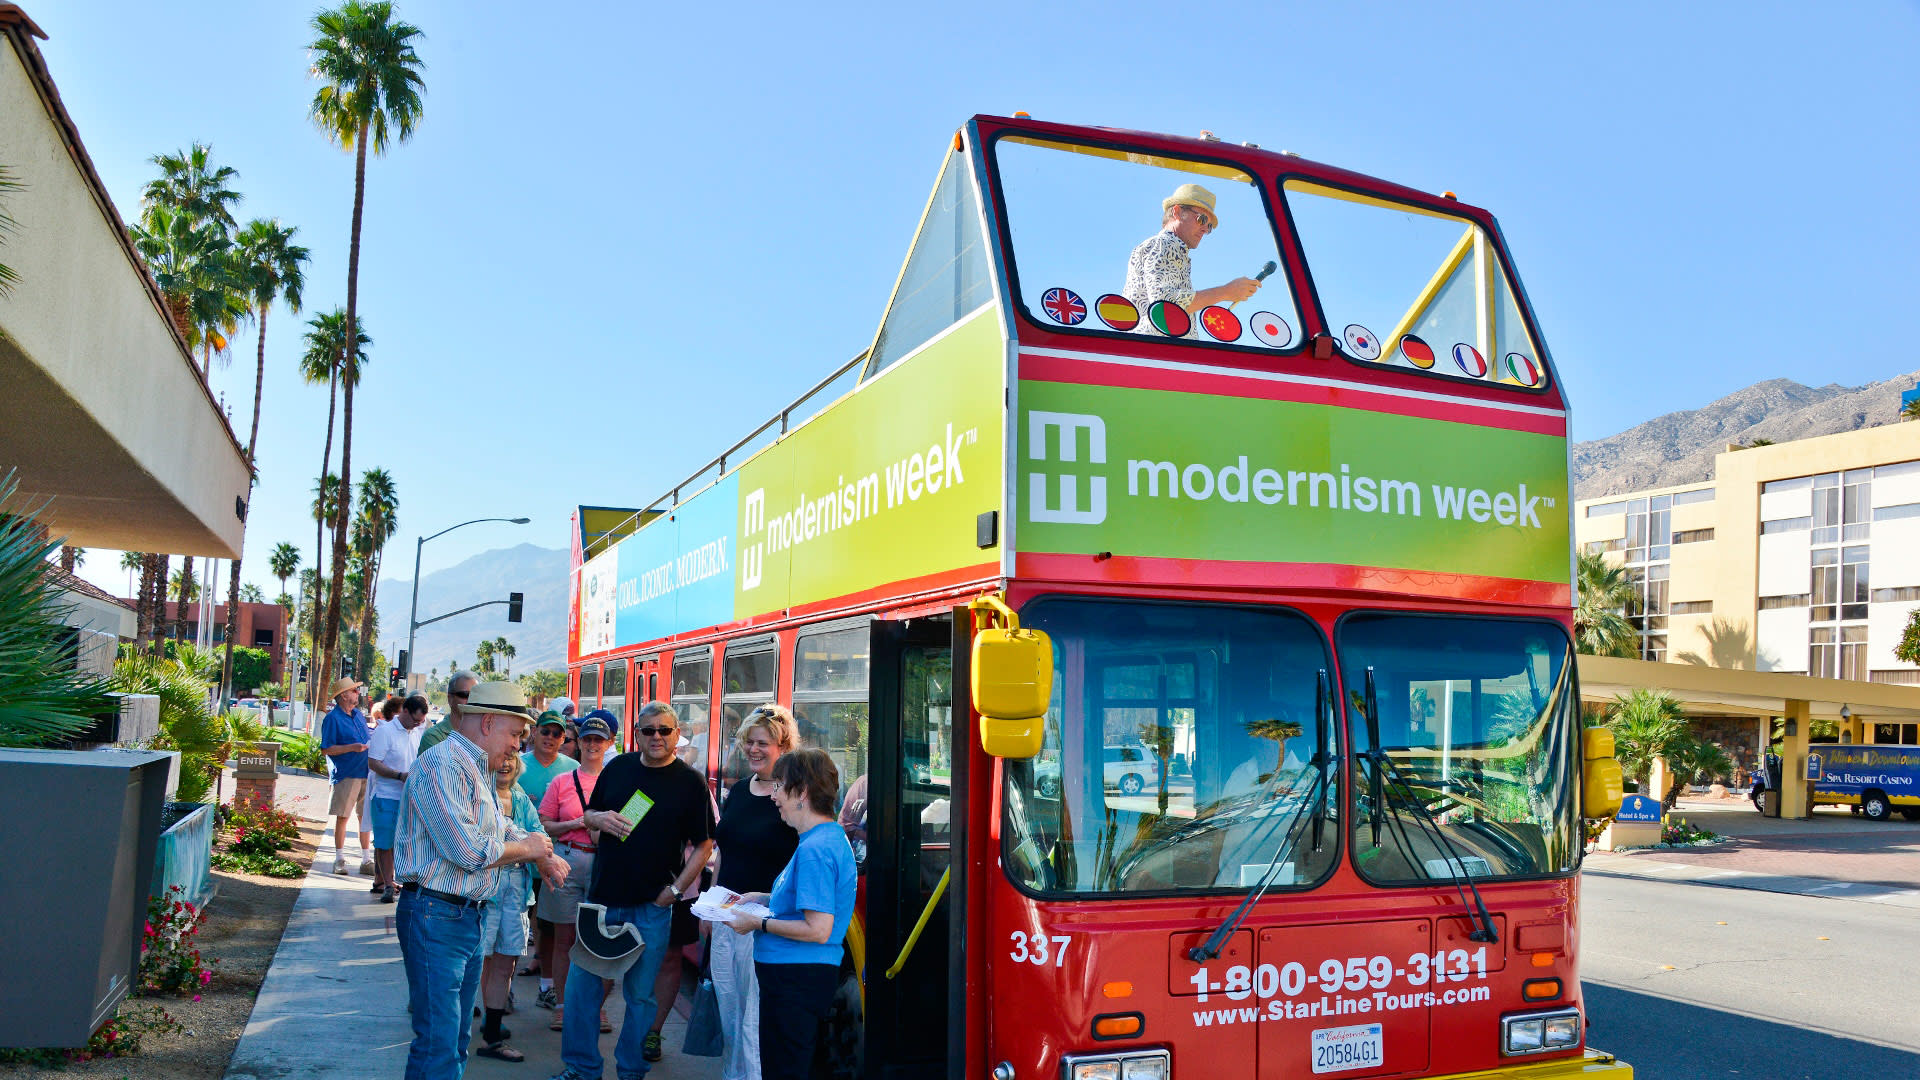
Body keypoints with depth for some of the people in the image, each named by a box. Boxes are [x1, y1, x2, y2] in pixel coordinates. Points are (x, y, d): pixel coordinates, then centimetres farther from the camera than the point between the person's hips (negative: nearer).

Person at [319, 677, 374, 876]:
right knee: (342, 817, 1)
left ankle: (366, 861, 14)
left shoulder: (359, 715, 15)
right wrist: (352, 748, -20)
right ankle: (339, 860, 12)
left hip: (366, 773, 6)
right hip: (346, 775, -6)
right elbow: (326, 749, -12)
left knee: (366, 817, 8)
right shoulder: (333, 718, -7)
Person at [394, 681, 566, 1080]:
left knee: (456, 1036, 16)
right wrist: (527, 848, -8)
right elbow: (468, 850, -24)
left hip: (470, 916, 10)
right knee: (438, 1042, -8)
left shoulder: (478, 770, 16)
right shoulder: (443, 765, -17)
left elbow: (501, 828, 27)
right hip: (436, 916, -10)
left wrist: (542, 855, 10)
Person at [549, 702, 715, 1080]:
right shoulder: (618, 767, 6)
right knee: (581, 984, 7)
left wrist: (675, 890, -10)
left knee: (640, 993, 5)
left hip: (652, 906, -3)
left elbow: (704, 845, -2)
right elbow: (588, 815, 17)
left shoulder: (691, 782, -4)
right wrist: (600, 818, -6)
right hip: (602, 896, 3)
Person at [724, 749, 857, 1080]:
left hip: (796, 980, -11)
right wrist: (762, 898, 15)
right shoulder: (833, 836, 11)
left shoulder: (815, 849, -22)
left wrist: (758, 923, -15)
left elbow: (818, 930, -25)